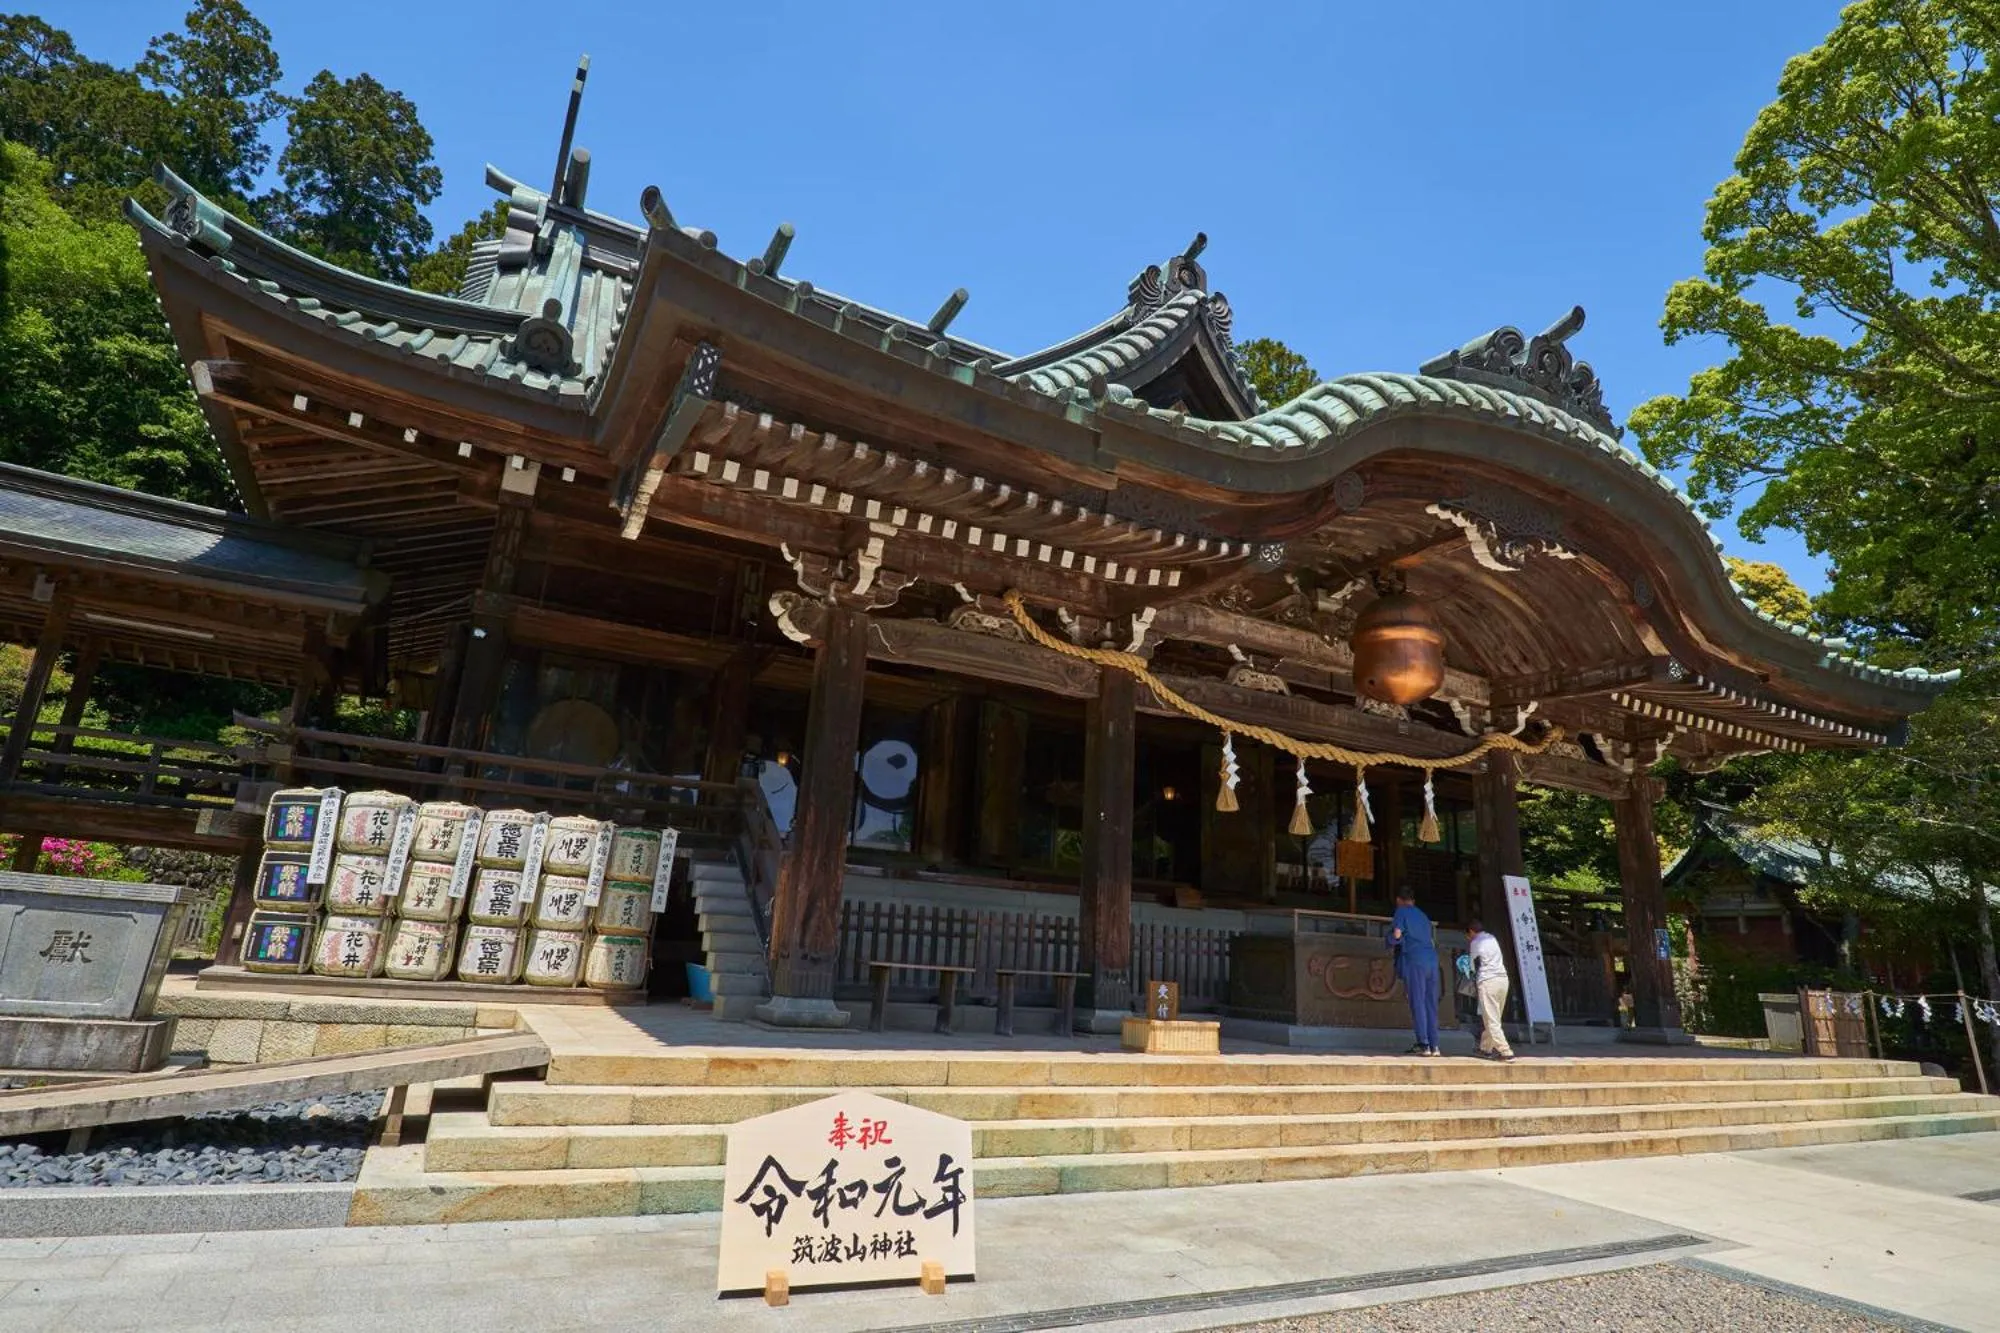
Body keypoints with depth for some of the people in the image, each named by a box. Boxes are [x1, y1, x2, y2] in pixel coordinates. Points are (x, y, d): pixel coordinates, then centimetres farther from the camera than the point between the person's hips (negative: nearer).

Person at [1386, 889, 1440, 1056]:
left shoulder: (1401, 912, 4)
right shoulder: (1423, 915, 24)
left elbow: (1396, 934, -7)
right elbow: (1432, 940, 24)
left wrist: (1392, 941, 13)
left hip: (1414, 960, -6)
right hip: (1432, 961, 6)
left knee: (1417, 1003, -6)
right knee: (1431, 1004, 7)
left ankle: (1423, 1044, -9)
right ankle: (1433, 1045, 5)